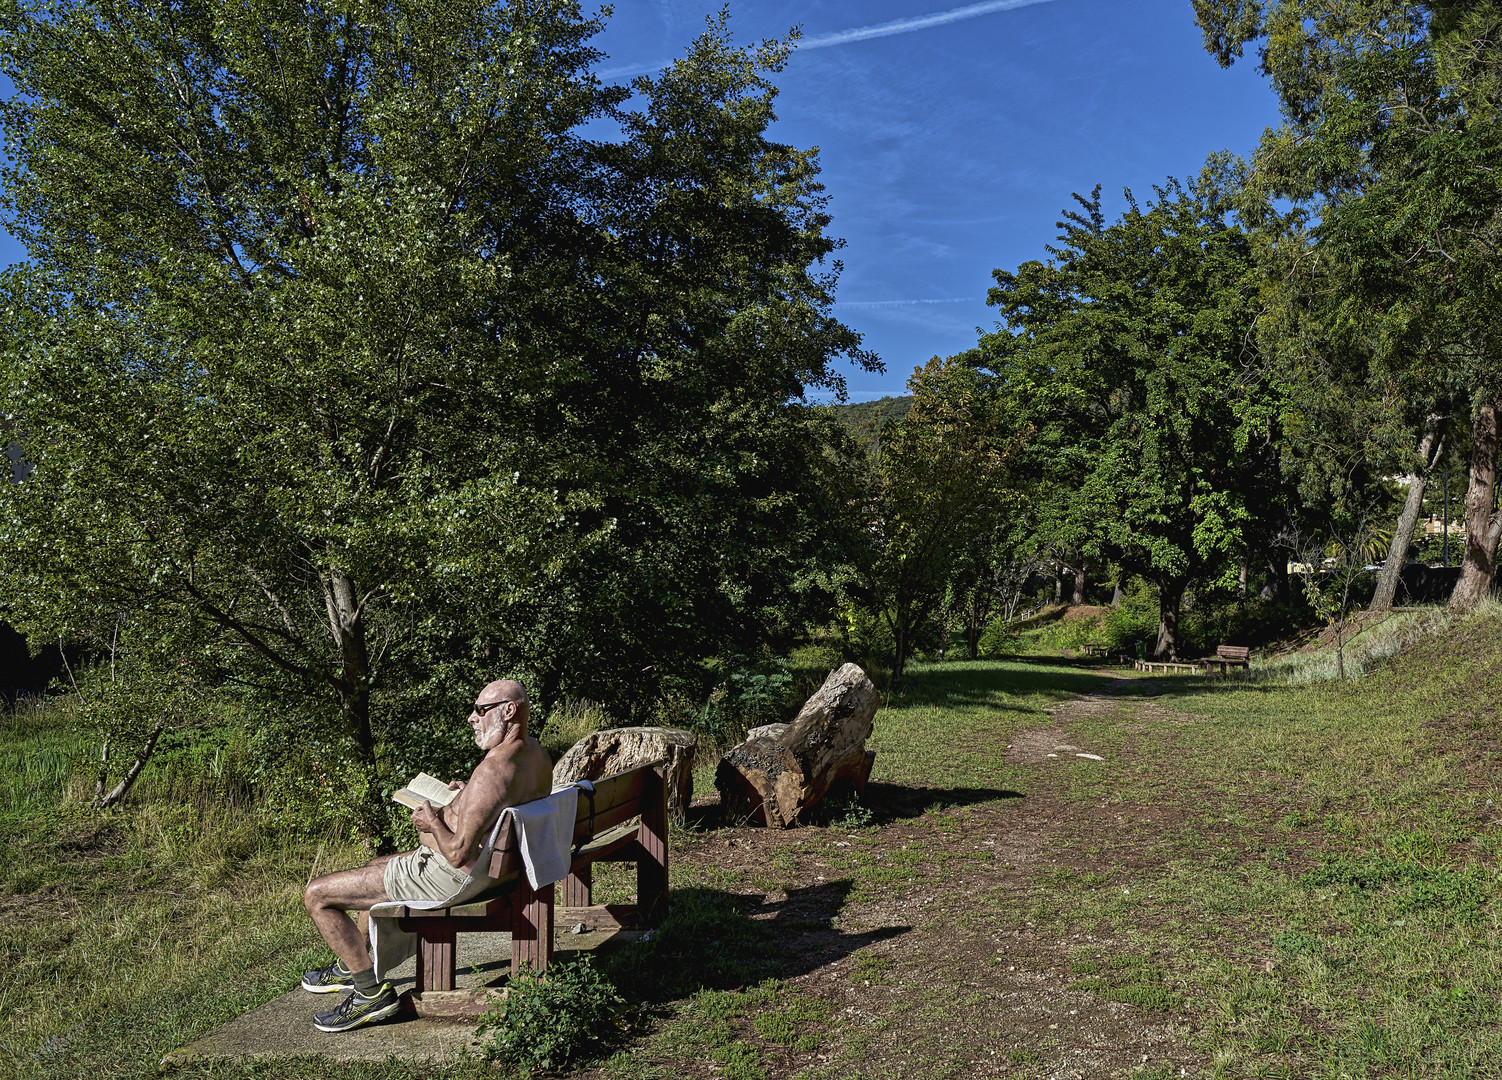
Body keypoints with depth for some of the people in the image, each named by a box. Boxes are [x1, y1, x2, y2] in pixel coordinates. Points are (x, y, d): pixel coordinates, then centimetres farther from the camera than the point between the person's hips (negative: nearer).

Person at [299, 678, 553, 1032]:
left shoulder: (493, 770, -32)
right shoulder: (536, 752, -1)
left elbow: (458, 853, -31)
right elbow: (513, 804, 19)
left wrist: (432, 821, -13)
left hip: (451, 877, -10)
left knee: (317, 895, -1)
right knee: (377, 866, 35)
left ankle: (371, 990, 4)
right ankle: (352, 966, 47)